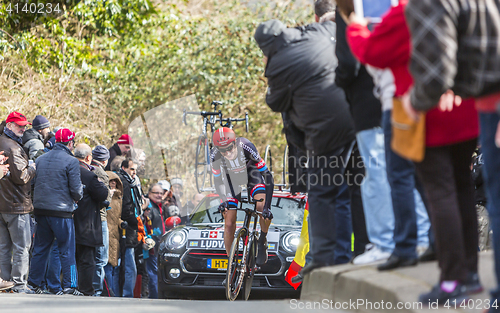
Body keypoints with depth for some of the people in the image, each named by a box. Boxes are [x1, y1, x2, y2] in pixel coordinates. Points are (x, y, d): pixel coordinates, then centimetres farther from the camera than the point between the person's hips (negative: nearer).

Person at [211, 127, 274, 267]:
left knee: (262, 206, -29)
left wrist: (267, 206, -40)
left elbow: (268, 175, -34)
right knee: (229, 224, -9)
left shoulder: (246, 147, -38)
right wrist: (224, 201, -32)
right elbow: (218, 181, -14)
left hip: (251, 173, -2)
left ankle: (262, 241, -1)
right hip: (231, 179, 2)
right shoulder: (215, 154, -31)